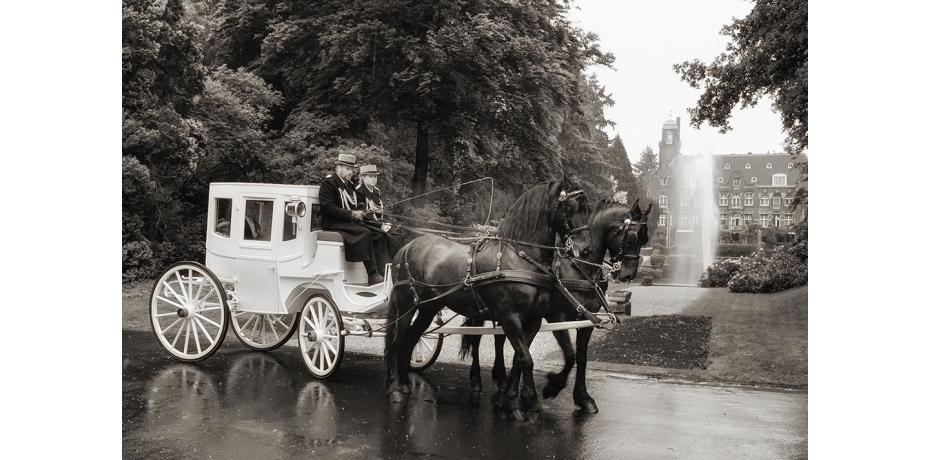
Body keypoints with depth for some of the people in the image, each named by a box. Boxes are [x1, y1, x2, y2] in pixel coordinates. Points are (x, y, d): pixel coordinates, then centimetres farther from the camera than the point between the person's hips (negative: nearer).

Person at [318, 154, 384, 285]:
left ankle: (383, 269, -20)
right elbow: (328, 208, -15)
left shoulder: (349, 185, 21)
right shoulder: (328, 183, -6)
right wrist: (352, 214, -19)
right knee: (365, 233, -28)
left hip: (349, 222, 8)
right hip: (333, 224, -8)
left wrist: (360, 212, -1)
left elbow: (355, 205, 25)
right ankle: (372, 275, -25)